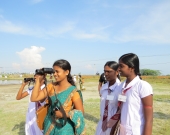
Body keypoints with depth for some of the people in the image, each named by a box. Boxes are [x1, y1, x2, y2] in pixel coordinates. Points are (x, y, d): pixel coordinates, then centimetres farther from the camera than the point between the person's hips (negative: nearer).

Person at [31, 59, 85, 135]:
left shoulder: (73, 91, -16)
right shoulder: (51, 86, -3)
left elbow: (80, 112, -12)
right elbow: (34, 98, -8)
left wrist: (64, 114, -21)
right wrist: (38, 80, -10)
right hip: (49, 126, 5)